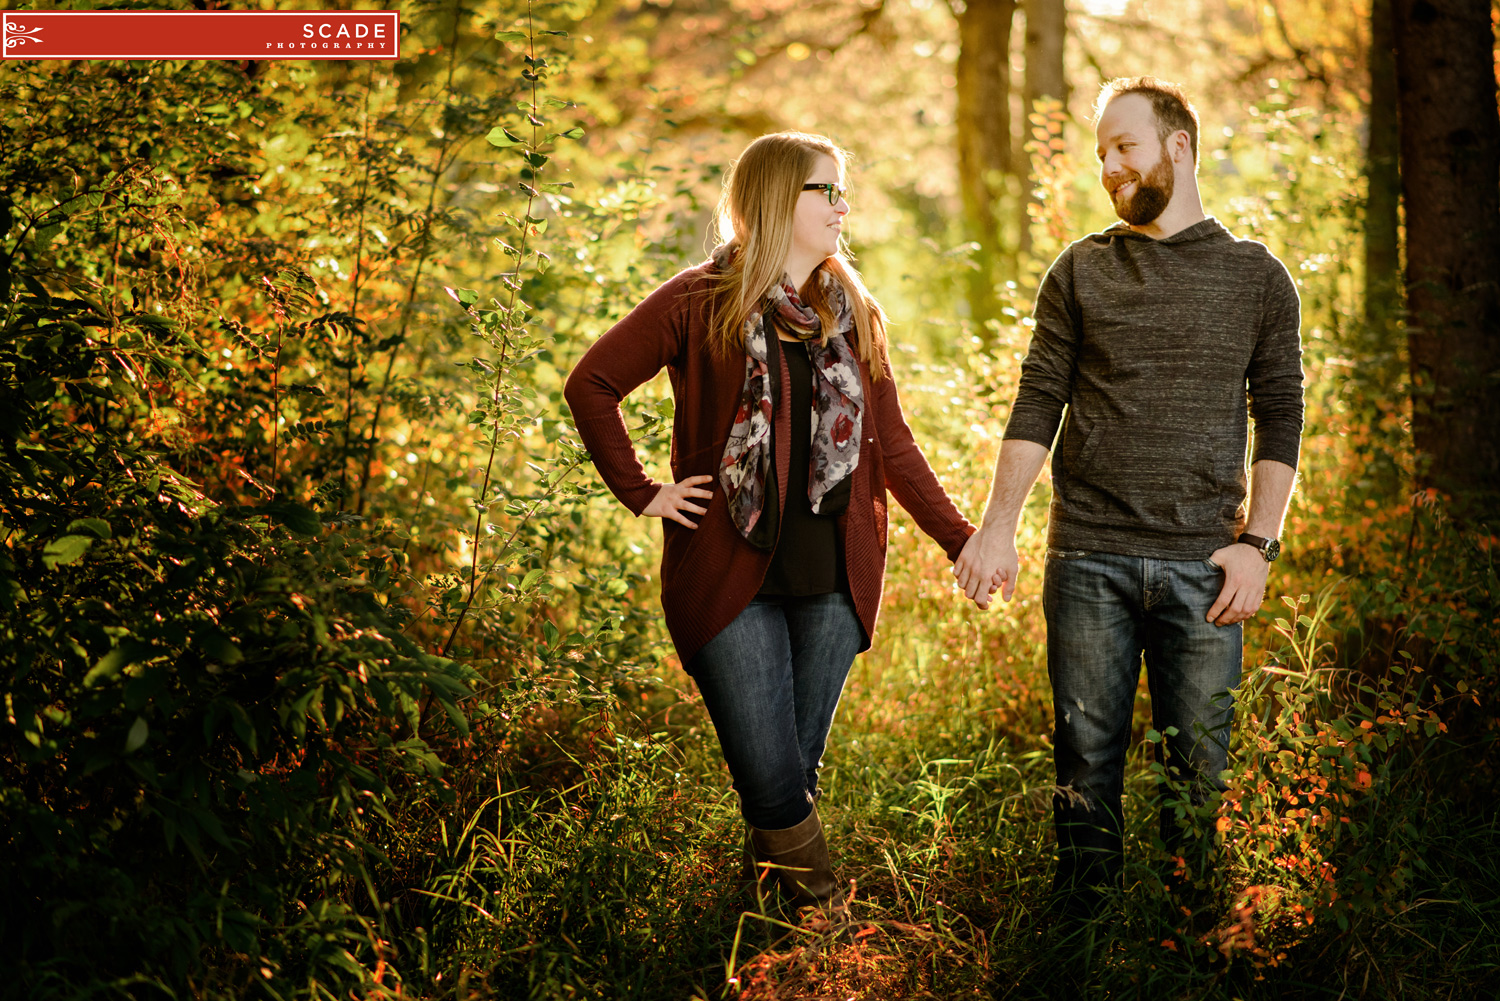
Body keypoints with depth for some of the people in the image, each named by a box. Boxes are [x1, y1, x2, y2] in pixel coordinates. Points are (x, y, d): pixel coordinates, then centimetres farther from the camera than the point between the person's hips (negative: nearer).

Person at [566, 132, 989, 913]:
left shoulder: (854, 313, 13)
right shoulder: (701, 303, -1)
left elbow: (892, 446, 15)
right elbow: (591, 385, 2)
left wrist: (961, 541, 7)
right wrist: (642, 493, -3)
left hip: (835, 580, 4)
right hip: (731, 578, -4)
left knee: (797, 775, 8)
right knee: (772, 781, -8)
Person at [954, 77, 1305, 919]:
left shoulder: (1257, 276, 8)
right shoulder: (1081, 272, 9)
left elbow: (1280, 418, 7)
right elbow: (1037, 407, 6)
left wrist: (1259, 542, -3)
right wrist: (998, 527, -4)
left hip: (1201, 564, -1)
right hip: (1087, 559, 1)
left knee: (1198, 770, 4)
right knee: (1087, 759, 4)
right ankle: (1079, 923, 15)